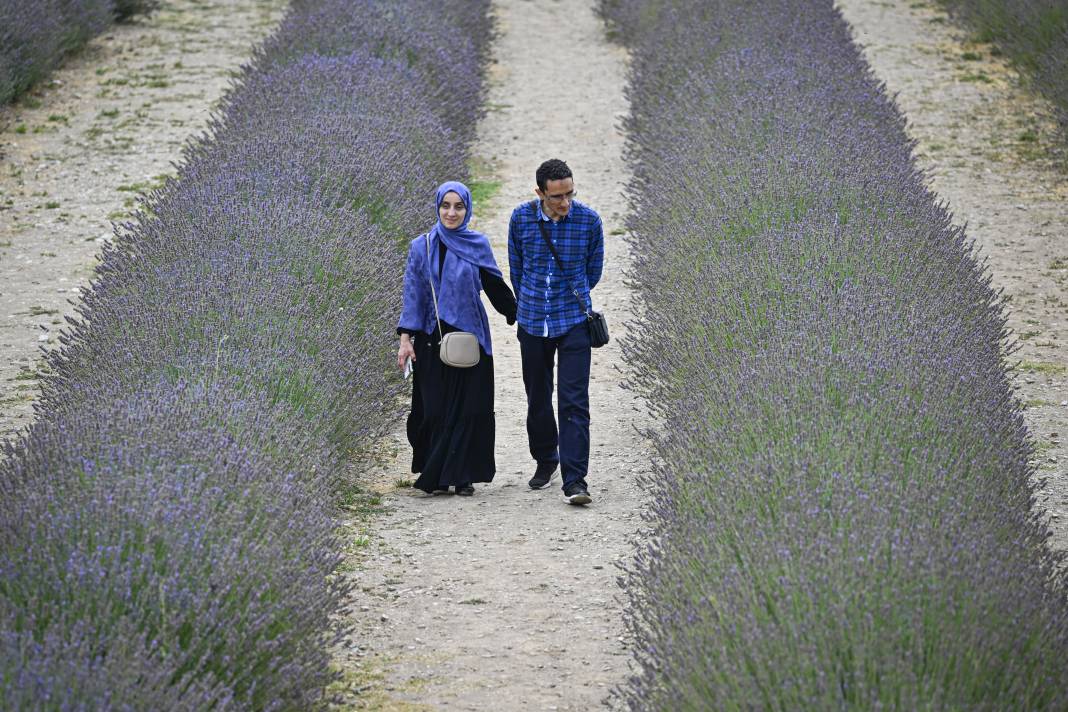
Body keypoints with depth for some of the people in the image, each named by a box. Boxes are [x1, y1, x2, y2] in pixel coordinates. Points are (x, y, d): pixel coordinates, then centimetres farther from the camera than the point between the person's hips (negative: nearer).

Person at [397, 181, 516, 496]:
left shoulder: (478, 245, 3)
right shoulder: (421, 247, 2)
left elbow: (496, 287, 9)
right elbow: (413, 294, 1)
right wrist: (406, 338, -4)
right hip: (432, 339, 0)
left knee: (468, 408, -1)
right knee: (434, 409, 1)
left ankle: (463, 476, 6)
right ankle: (435, 476, 12)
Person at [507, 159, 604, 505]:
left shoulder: (589, 220, -9)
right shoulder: (522, 217, -5)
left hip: (573, 321, -2)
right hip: (532, 321, 2)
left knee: (574, 402, -11)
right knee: (537, 399, 13)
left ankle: (574, 481, -14)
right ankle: (545, 461, 35)